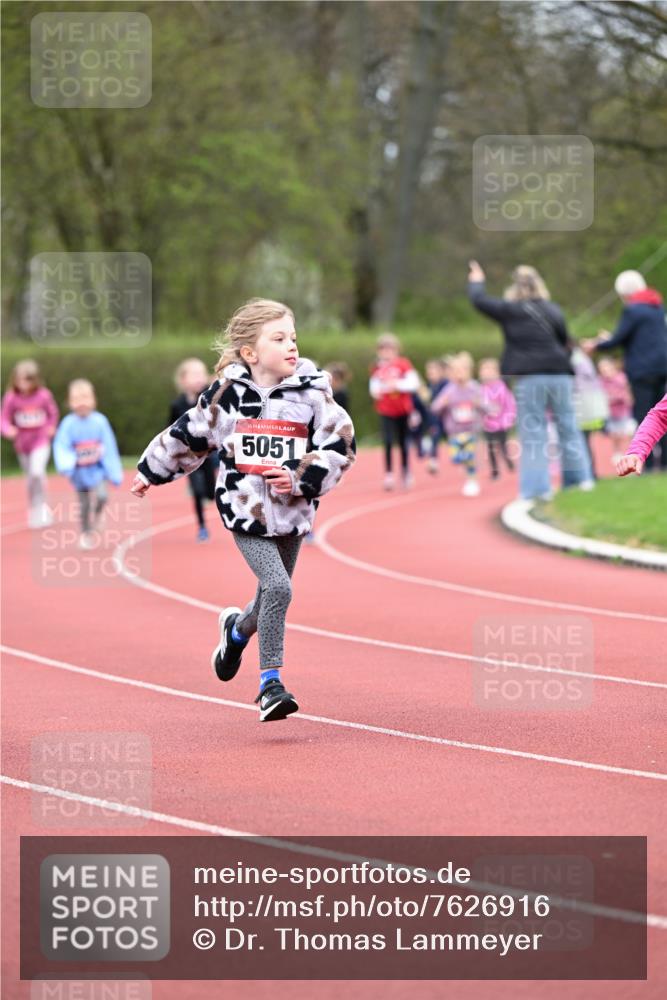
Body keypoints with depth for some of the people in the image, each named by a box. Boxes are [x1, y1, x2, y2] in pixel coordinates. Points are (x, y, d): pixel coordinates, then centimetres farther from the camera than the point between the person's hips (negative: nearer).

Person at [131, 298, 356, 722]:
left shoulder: (312, 393, -4)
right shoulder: (226, 395, -4)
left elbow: (340, 445, -2)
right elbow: (187, 436, 11)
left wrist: (300, 479, -16)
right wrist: (150, 473, 22)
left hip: (292, 511, 2)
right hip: (245, 510, -2)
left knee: (274, 594, 14)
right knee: (278, 587, -18)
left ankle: (237, 629, 50)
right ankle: (270, 683, -9)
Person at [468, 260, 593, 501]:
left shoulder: (509, 310, 1)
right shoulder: (553, 310, 10)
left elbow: (479, 301, 11)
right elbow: (566, 342, 14)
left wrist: (476, 282, 30)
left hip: (528, 379, -3)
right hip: (559, 375, 3)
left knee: (532, 433, 0)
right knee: (568, 427, 12)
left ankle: (538, 487, -2)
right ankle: (581, 478, 14)